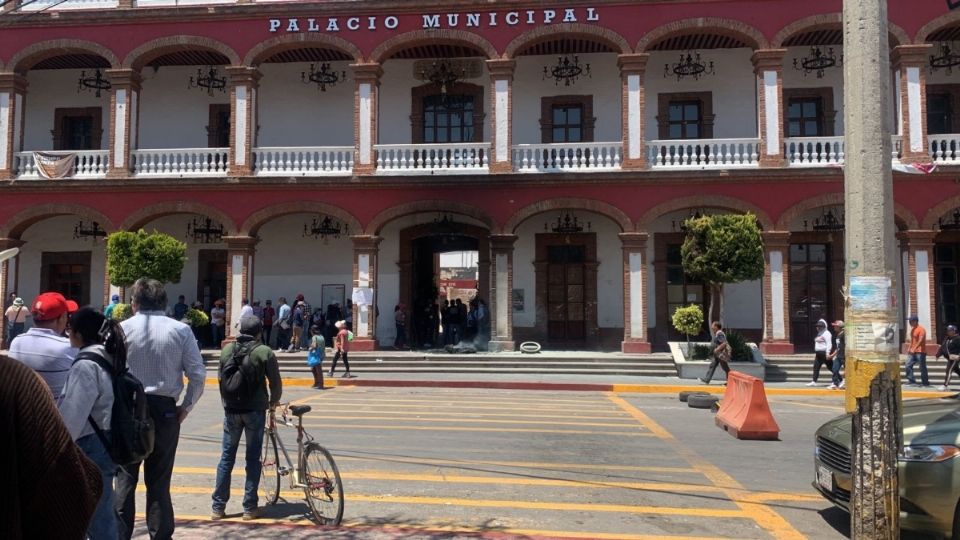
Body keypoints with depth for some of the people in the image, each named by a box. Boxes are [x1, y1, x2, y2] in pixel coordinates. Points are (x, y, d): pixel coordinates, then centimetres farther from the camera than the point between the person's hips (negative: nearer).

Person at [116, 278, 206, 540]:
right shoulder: (180, 330, -2)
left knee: (125, 479, 13)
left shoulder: (121, 329, -2)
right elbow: (198, 374, -5)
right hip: (165, 410, 0)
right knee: (159, 482, 10)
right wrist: (186, 407, 5)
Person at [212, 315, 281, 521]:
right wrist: (274, 401, 14)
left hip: (231, 410, 3)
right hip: (254, 410, -3)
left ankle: (218, 507, 13)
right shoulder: (264, 352, -6)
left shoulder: (227, 349, 6)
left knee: (227, 456, 11)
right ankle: (249, 508, 8)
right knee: (253, 458, 5)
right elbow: (275, 382, -5)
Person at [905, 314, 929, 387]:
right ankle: (911, 381, 6)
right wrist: (909, 348, 16)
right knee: (908, 365, 2)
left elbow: (920, 340, -24)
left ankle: (926, 383, 8)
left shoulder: (921, 329, -14)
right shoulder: (912, 329, 14)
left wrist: (914, 349, -31)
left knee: (922, 368, -1)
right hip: (912, 352, 9)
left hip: (920, 352, -9)